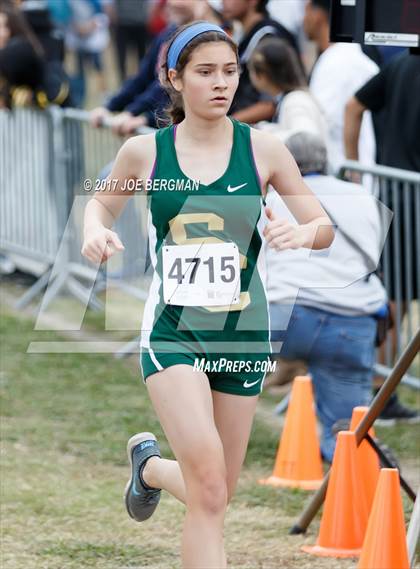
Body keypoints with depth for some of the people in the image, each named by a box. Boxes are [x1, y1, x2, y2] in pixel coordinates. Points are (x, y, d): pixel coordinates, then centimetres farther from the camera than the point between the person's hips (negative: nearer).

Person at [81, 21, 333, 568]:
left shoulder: (262, 149, -1)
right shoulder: (143, 152, -1)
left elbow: (324, 229, 3)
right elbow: (103, 201, 19)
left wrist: (302, 232, -20)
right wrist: (96, 229, -4)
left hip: (243, 334, 2)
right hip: (172, 332, -2)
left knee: (214, 497, 11)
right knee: (208, 488, -21)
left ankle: (150, 464, 44)